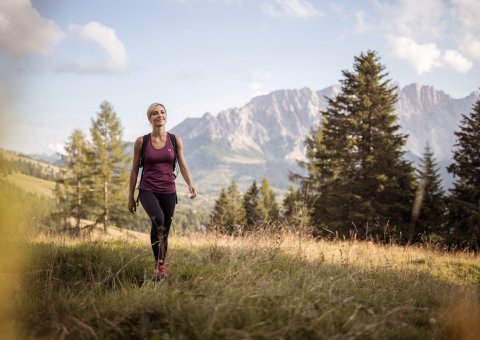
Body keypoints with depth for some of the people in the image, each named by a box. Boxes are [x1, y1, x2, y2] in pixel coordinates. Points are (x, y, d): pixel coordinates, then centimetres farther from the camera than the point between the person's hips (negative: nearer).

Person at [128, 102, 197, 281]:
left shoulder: (175, 140, 3)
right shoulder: (141, 141, 0)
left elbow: (183, 165, 1)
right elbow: (134, 169, 5)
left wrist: (190, 184, -18)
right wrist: (130, 196, 6)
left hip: (168, 191, 3)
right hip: (147, 190, -2)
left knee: (165, 230, 7)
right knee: (158, 219, -29)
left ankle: (162, 266, 26)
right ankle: (159, 264, -21)